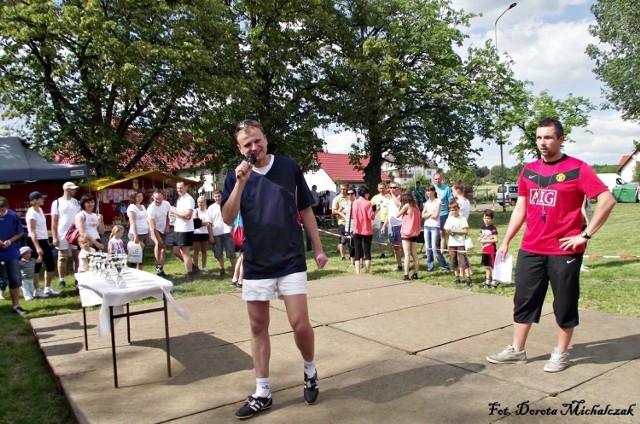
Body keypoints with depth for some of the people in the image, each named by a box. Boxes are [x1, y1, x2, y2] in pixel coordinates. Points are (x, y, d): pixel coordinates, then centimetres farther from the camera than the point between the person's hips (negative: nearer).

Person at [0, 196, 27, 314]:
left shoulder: (13, 216, -7)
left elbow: (20, 233, 1)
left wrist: (10, 241, -15)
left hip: (11, 253, 1)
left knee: (15, 280, 6)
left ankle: (16, 305, 16)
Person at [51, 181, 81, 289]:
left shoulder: (76, 202, 8)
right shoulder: (57, 202, -3)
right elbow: (54, 221, -3)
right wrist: (54, 237, -8)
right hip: (62, 235, -3)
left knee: (76, 257, 6)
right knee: (62, 258, 4)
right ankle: (61, 280, 10)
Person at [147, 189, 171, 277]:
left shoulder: (167, 204, -14)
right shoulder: (151, 209, -29)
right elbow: (153, 227, -30)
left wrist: (168, 226, -3)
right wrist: (159, 241, -31)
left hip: (163, 230, 5)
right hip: (154, 230, -5)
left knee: (163, 249, 4)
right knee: (158, 244, -30)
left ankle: (161, 270, 13)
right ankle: (158, 266, -24)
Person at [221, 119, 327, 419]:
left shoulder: (289, 167, -1)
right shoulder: (236, 176, 1)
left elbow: (305, 210, 5)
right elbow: (227, 218, -8)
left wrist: (318, 248, 4)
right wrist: (240, 182, -19)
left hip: (291, 260, -1)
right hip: (255, 263, 2)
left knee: (300, 324, -4)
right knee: (258, 328, 8)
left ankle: (310, 371, 26)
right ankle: (262, 393, 22)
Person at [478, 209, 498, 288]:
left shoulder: (493, 228, -13)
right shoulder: (483, 228, 11)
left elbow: (496, 240, -18)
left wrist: (486, 240, -17)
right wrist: (480, 238, 0)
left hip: (491, 250, -7)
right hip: (485, 250, 7)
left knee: (492, 266, -2)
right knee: (486, 266, 15)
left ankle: (494, 282, 4)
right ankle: (487, 281, 24)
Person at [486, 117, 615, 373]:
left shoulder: (577, 169, -8)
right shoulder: (529, 170, 8)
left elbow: (607, 200, -11)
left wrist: (585, 235, -13)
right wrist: (506, 241, 10)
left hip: (564, 251, -5)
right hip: (530, 250, 5)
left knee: (564, 304, 8)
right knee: (523, 300, 10)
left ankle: (561, 353, 25)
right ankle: (516, 350, 23)